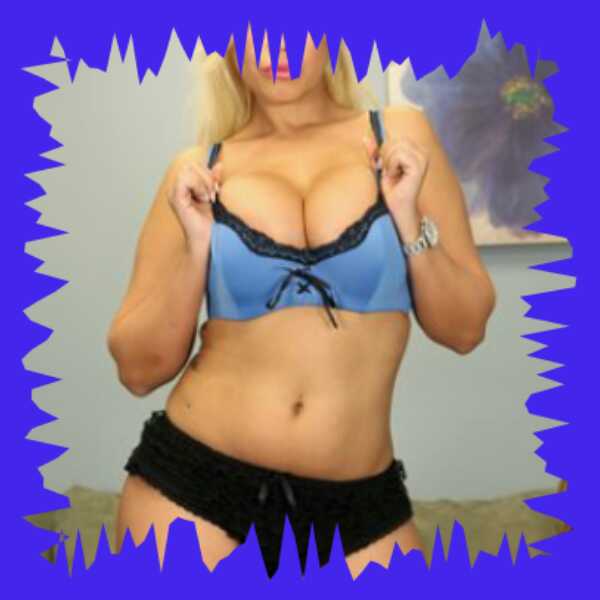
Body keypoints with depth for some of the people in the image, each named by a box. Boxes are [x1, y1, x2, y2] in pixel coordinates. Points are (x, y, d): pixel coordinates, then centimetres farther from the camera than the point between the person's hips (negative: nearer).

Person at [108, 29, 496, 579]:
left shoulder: (398, 136, 3)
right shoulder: (200, 171, 3)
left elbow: (465, 329, 4)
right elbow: (139, 369, 2)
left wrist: (410, 220, -9)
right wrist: (196, 246, -9)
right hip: (192, 482, 0)